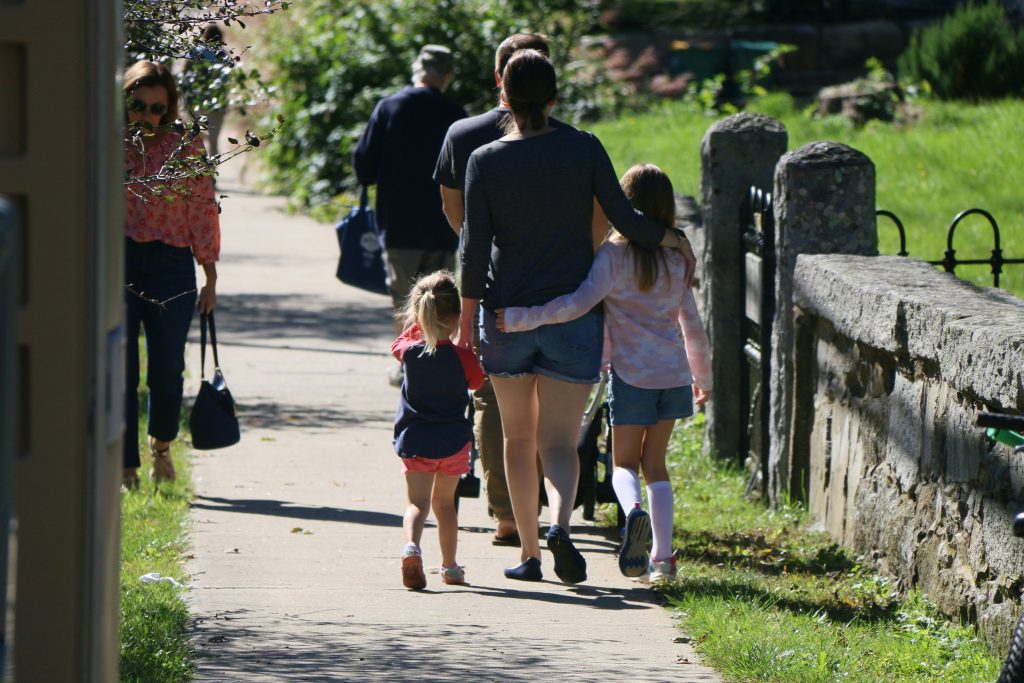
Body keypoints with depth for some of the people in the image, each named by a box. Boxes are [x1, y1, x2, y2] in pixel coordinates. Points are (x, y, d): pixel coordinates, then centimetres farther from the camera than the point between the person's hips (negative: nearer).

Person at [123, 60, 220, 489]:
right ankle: (126, 468, 2)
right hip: (117, 261, -1)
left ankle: (161, 444, 33)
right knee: (120, 370, -5)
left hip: (170, 265, 1)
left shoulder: (185, 148, 5)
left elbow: (203, 211, 7)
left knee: (167, 370, 3)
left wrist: (210, 277, 6)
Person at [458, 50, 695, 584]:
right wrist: (671, 237, 12)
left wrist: (465, 324, 2)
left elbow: (474, 247, -5)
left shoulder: (485, 161, -5)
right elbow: (625, 221, -7)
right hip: (574, 313, 0)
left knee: (518, 439, 15)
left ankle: (529, 554, 17)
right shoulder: (584, 150, -6)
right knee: (559, 440, 0)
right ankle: (559, 525, -28)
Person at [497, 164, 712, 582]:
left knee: (624, 462, 9)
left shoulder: (613, 256, -9)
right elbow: (693, 329, 13)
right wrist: (703, 379, 26)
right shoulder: (676, 261, 7)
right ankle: (662, 555, 6)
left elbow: (580, 303, -23)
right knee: (655, 462, 15)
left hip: (632, 375, -4)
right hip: (674, 374, 4)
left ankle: (633, 509, -24)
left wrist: (523, 318, -22)